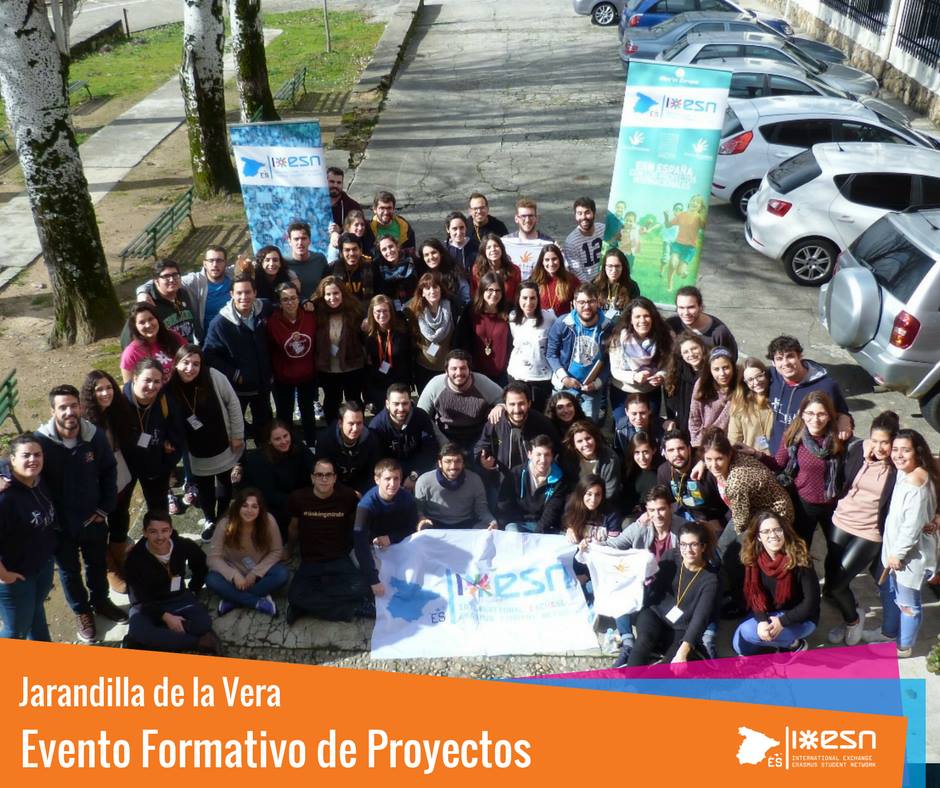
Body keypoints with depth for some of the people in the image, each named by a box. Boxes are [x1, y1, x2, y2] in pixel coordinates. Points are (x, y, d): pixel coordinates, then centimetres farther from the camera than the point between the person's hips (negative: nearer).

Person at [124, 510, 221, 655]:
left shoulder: (184, 546, -10)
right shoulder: (135, 558, -18)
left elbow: (201, 565, 13)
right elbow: (142, 597, -17)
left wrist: (192, 591, 8)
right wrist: (165, 616, -28)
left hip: (179, 599, 2)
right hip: (148, 605, -2)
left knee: (203, 624, -28)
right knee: (138, 631, -37)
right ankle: (200, 642, -30)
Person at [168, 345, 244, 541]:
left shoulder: (214, 377, -24)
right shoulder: (171, 387, -19)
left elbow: (233, 403, -13)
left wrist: (237, 435, -10)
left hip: (223, 446, -1)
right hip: (197, 452, 1)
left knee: (224, 482, 20)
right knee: (203, 486, 19)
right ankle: (209, 521, 43)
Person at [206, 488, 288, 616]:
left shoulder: (268, 521, -21)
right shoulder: (225, 524, -21)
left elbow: (276, 552, -12)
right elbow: (214, 557, -18)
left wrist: (255, 573, -19)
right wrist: (234, 575, -31)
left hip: (259, 573, 0)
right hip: (235, 573, 0)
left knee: (282, 574, -29)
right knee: (211, 580, -29)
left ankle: (233, 599, -20)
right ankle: (259, 602, -23)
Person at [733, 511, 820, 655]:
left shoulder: (799, 558, -23)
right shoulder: (753, 558, -10)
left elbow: (811, 601, -20)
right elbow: (754, 594, -9)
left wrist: (782, 622, -27)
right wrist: (762, 620, -27)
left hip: (800, 618, -5)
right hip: (768, 614, 5)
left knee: (749, 632, -24)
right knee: (739, 643, -10)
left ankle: (794, 644, 0)